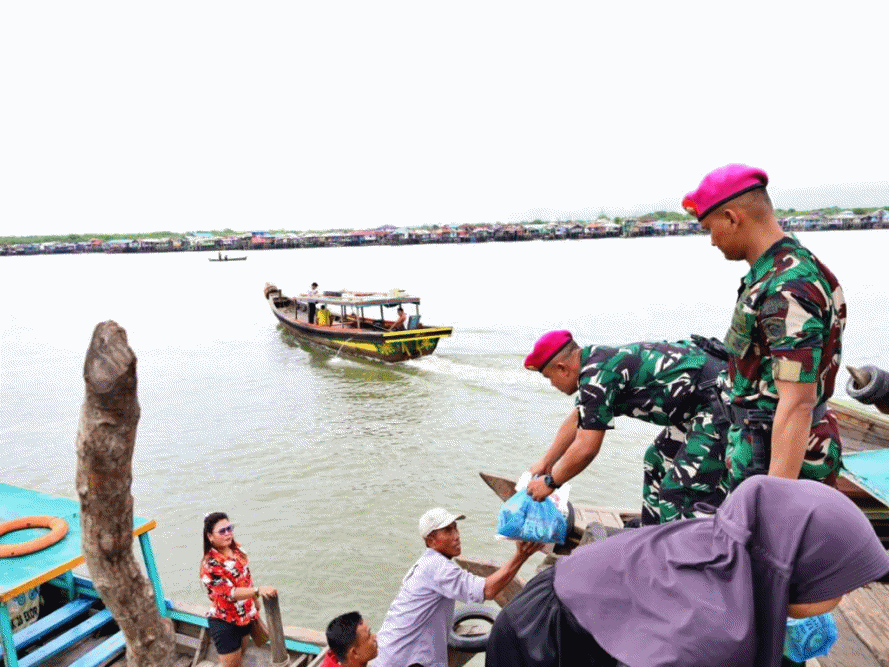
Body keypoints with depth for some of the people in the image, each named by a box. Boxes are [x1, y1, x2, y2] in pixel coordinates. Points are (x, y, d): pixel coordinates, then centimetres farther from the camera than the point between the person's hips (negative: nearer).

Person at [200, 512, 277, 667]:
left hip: (246, 616, 6)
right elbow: (230, 592, -36)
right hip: (224, 622, -6)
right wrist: (258, 590, -50)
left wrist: (255, 600, 18)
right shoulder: (210, 565, -27)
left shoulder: (237, 550, -6)